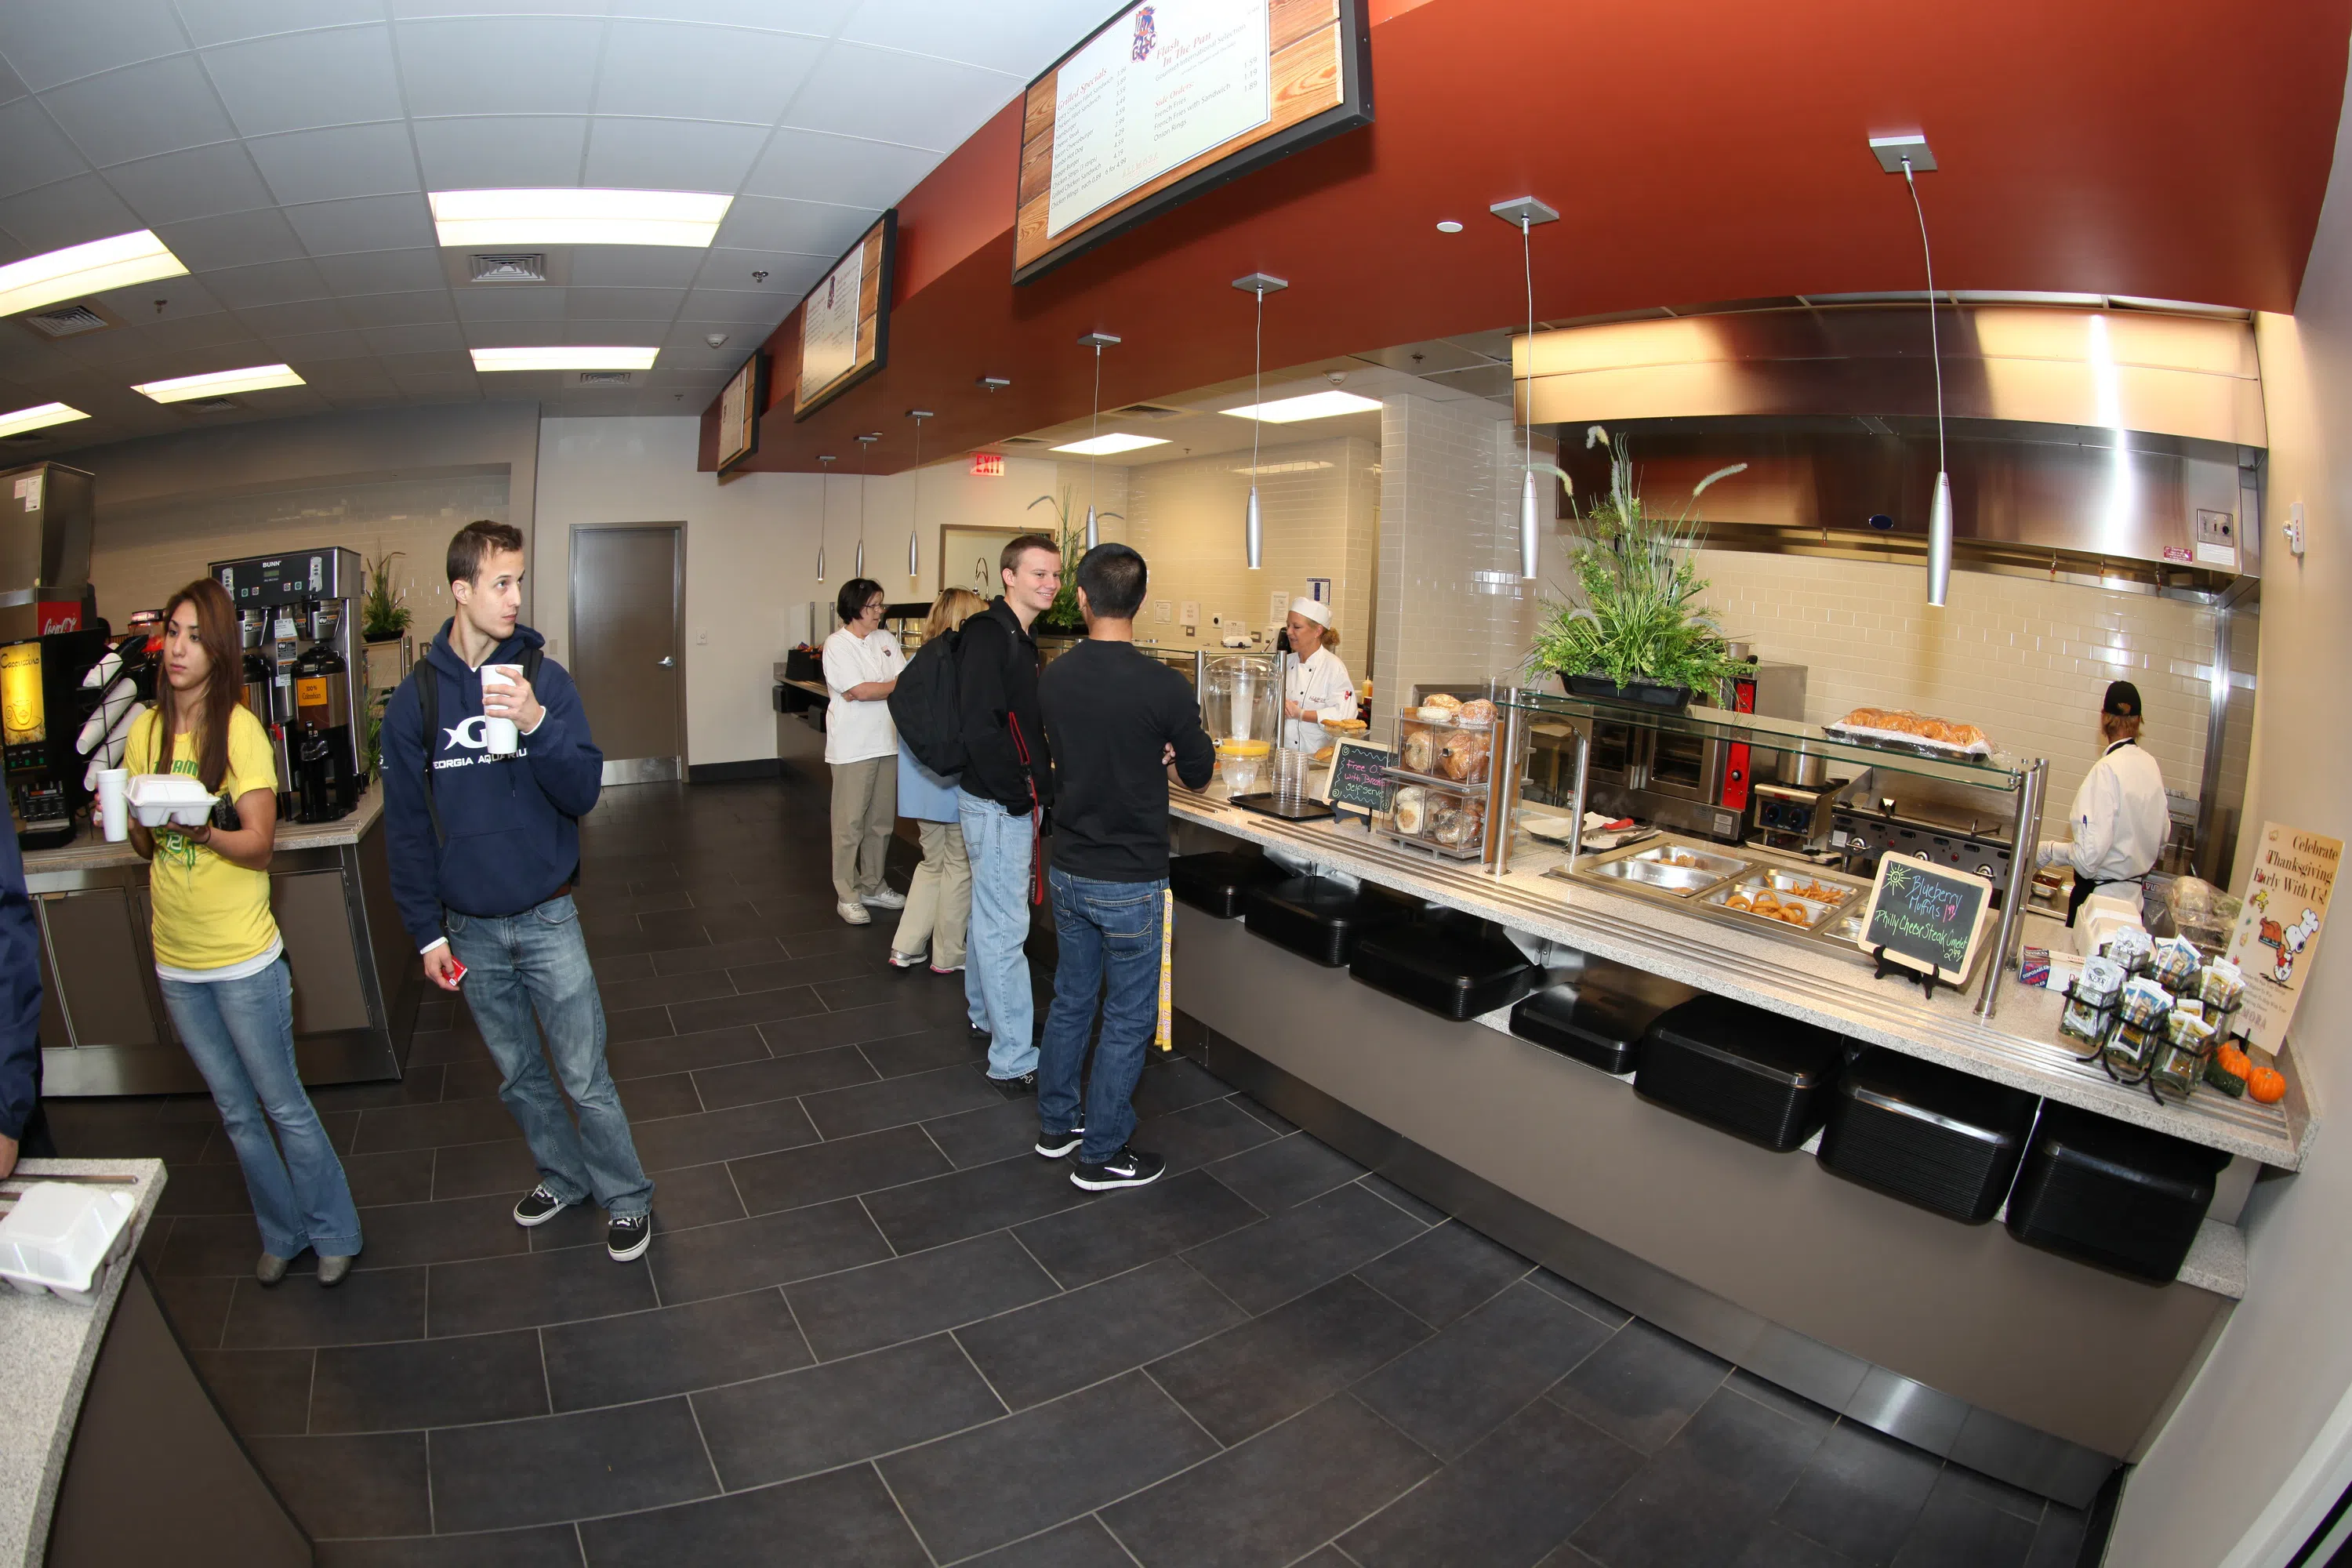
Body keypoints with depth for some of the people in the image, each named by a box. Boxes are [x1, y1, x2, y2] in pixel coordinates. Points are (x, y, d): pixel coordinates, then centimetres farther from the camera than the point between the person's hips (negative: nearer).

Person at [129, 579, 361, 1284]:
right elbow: (142, 846, 8)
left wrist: (203, 830, -33)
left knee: (284, 1107, 5)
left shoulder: (241, 729, -11)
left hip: (243, 959, -5)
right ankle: (282, 1233, 33)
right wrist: (142, 823, -13)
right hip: (175, 960, 5)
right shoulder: (144, 731, 4)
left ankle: (334, 1233, 22)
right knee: (236, 1113, 17)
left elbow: (259, 844, -14)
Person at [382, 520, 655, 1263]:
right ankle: (563, 1174, 38)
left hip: (547, 918, -2)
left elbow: (583, 794, -11)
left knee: (585, 1077, 2)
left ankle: (626, 1196, 20)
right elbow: (406, 827, 2)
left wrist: (538, 723, -28)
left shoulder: (543, 676, -7)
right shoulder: (415, 697, -3)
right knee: (518, 1076, 18)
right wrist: (427, 931, 1)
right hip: (469, 928, 2)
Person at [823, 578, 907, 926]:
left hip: (886, 743, 6)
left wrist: (870, 691, -16)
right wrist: (898, 686, -6)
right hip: (853, 748, -6)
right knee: (850, 822, 1)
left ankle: (873, 887, 26)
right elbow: (860, 691, -15)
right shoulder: (837, 644, -8)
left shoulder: (886, 639, 10)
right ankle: (847, 895, 10)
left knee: (881, 820, 13)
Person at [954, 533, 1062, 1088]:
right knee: (1005, 926, -4)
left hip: (1013, 801, 10)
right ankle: (1014, 1059, 3)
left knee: (992, 913, 22)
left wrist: (1040, 788, 13)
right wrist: (1021, 796, -20)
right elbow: (980, 727, -25)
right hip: (1000, 803, -10)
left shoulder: (1017, 637, 14)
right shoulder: (988, 634, -17)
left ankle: (985, 1013, 39)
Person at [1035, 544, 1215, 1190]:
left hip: (1067, 870, 6)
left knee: (1070, 998, 21)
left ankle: (1056, 1123, 37)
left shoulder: (1052, 677, -4)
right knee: (1127, 1018, 9)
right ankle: (1101, 1155, 21)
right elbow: (1198, 774, -6)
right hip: (1129, 882, -5)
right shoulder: (1163, 687, -20)